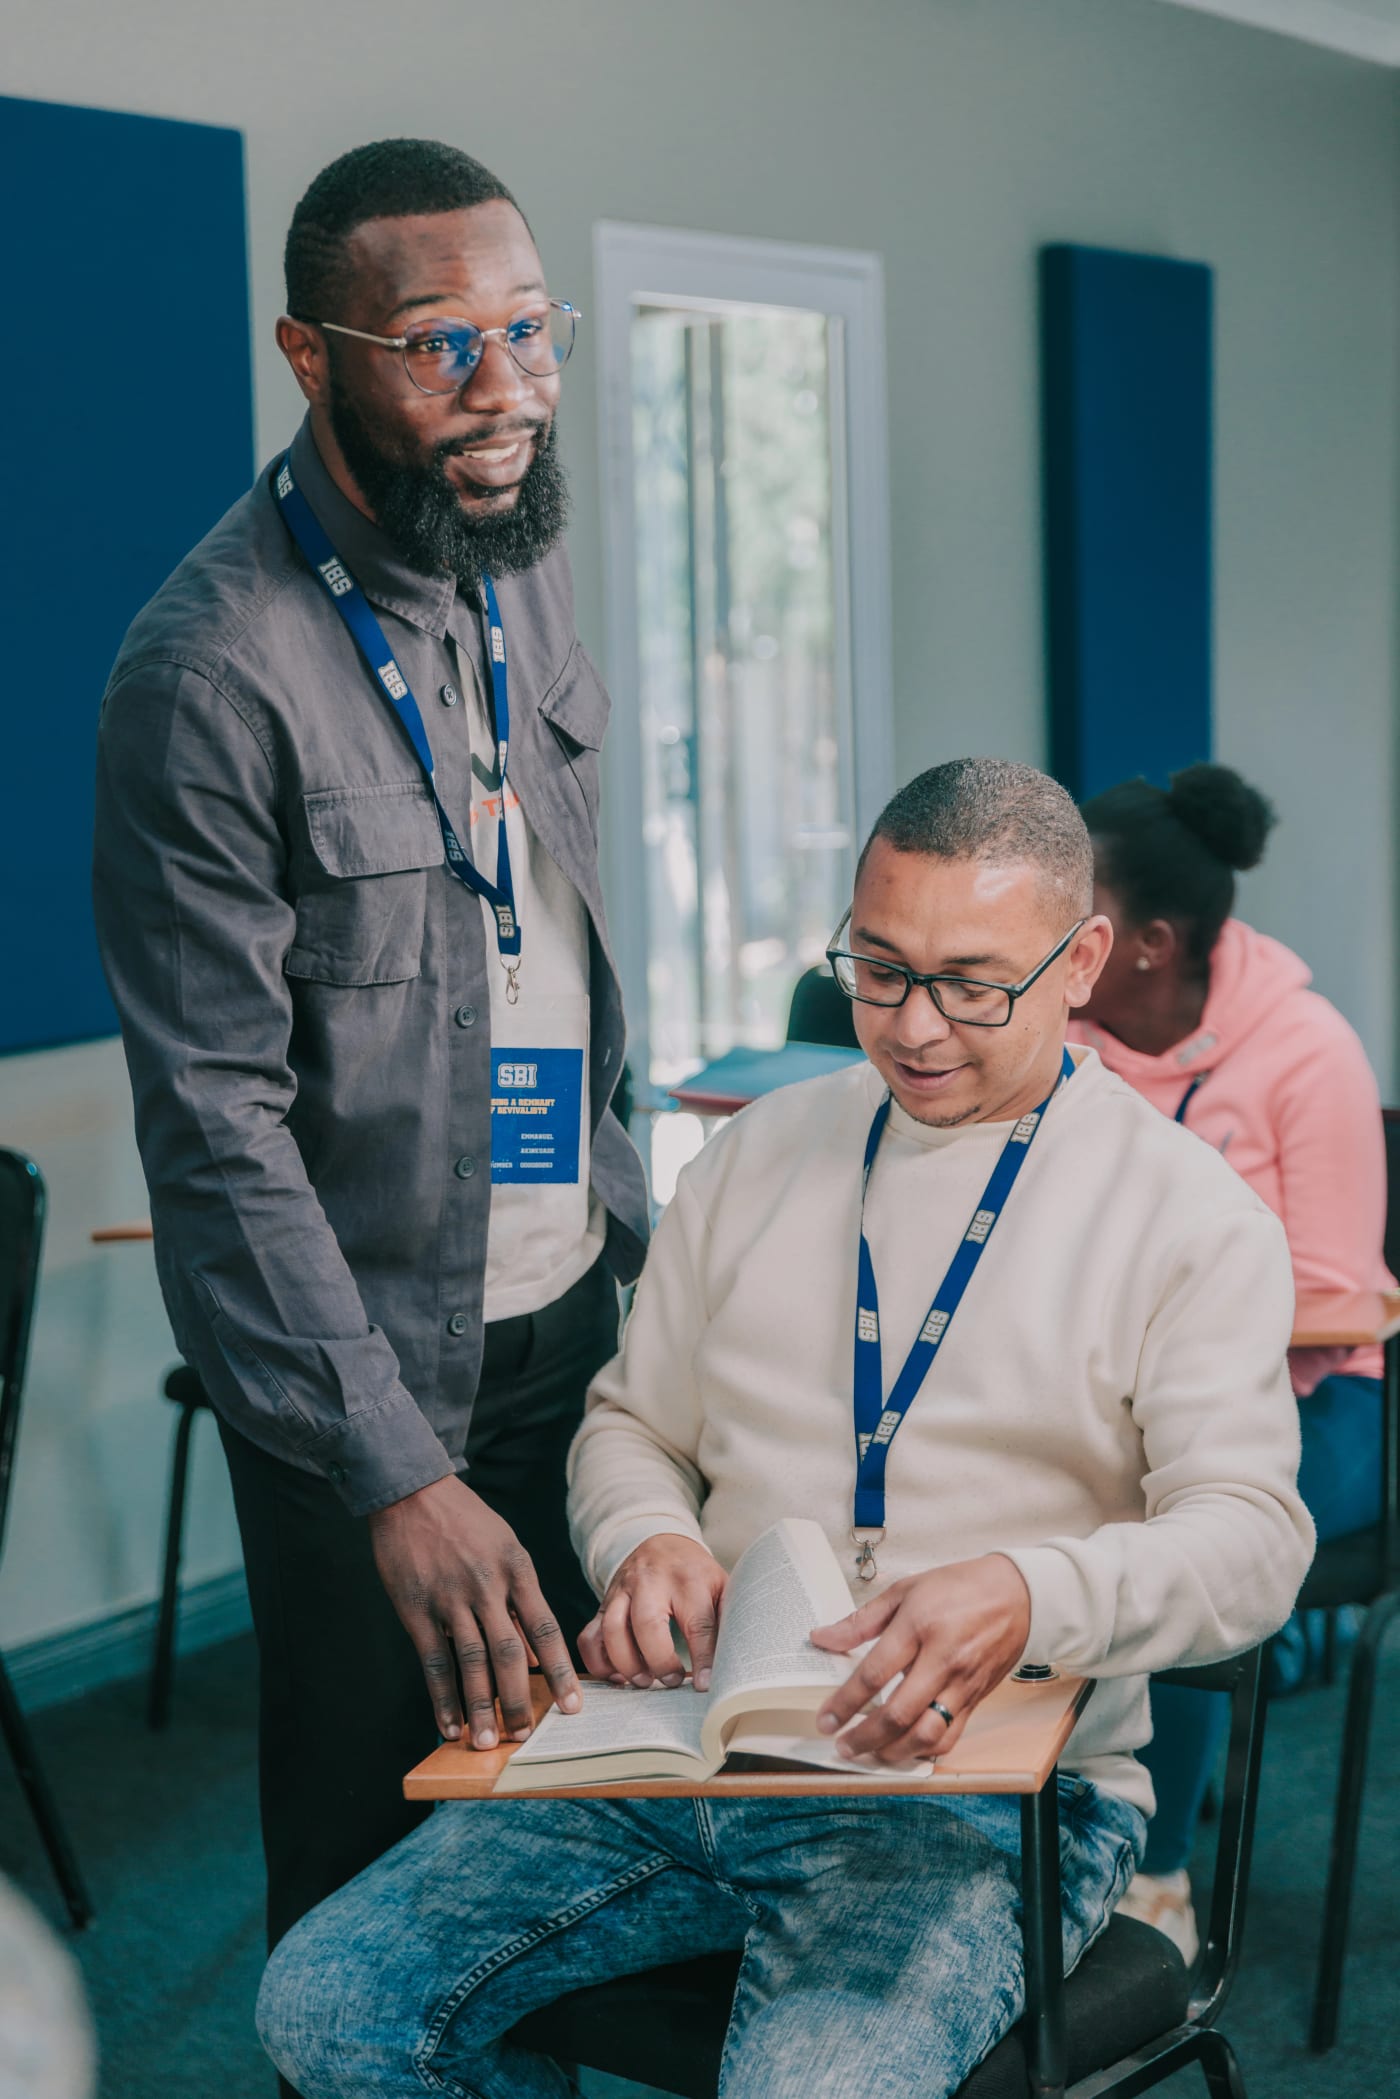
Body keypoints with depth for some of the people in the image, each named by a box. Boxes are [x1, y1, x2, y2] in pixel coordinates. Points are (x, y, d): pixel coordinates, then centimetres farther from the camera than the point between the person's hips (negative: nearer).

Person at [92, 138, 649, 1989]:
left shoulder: (521, 559, 3)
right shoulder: (216, 672, -22)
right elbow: (219, 1129, -22)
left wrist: (626, 1210, 15)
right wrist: (396, 1478, -26)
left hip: (569, 1303, 7)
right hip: (364, 1355, -6)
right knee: (381, 1838, 9)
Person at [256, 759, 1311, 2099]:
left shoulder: (1190, 1216, 0)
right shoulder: (756, 1156, 15)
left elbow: (1250, 1534, -10)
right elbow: (630, 1423, 20)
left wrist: (1029, 1594, -31)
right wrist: (648, 1539, -5)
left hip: (984, 1790, -5)